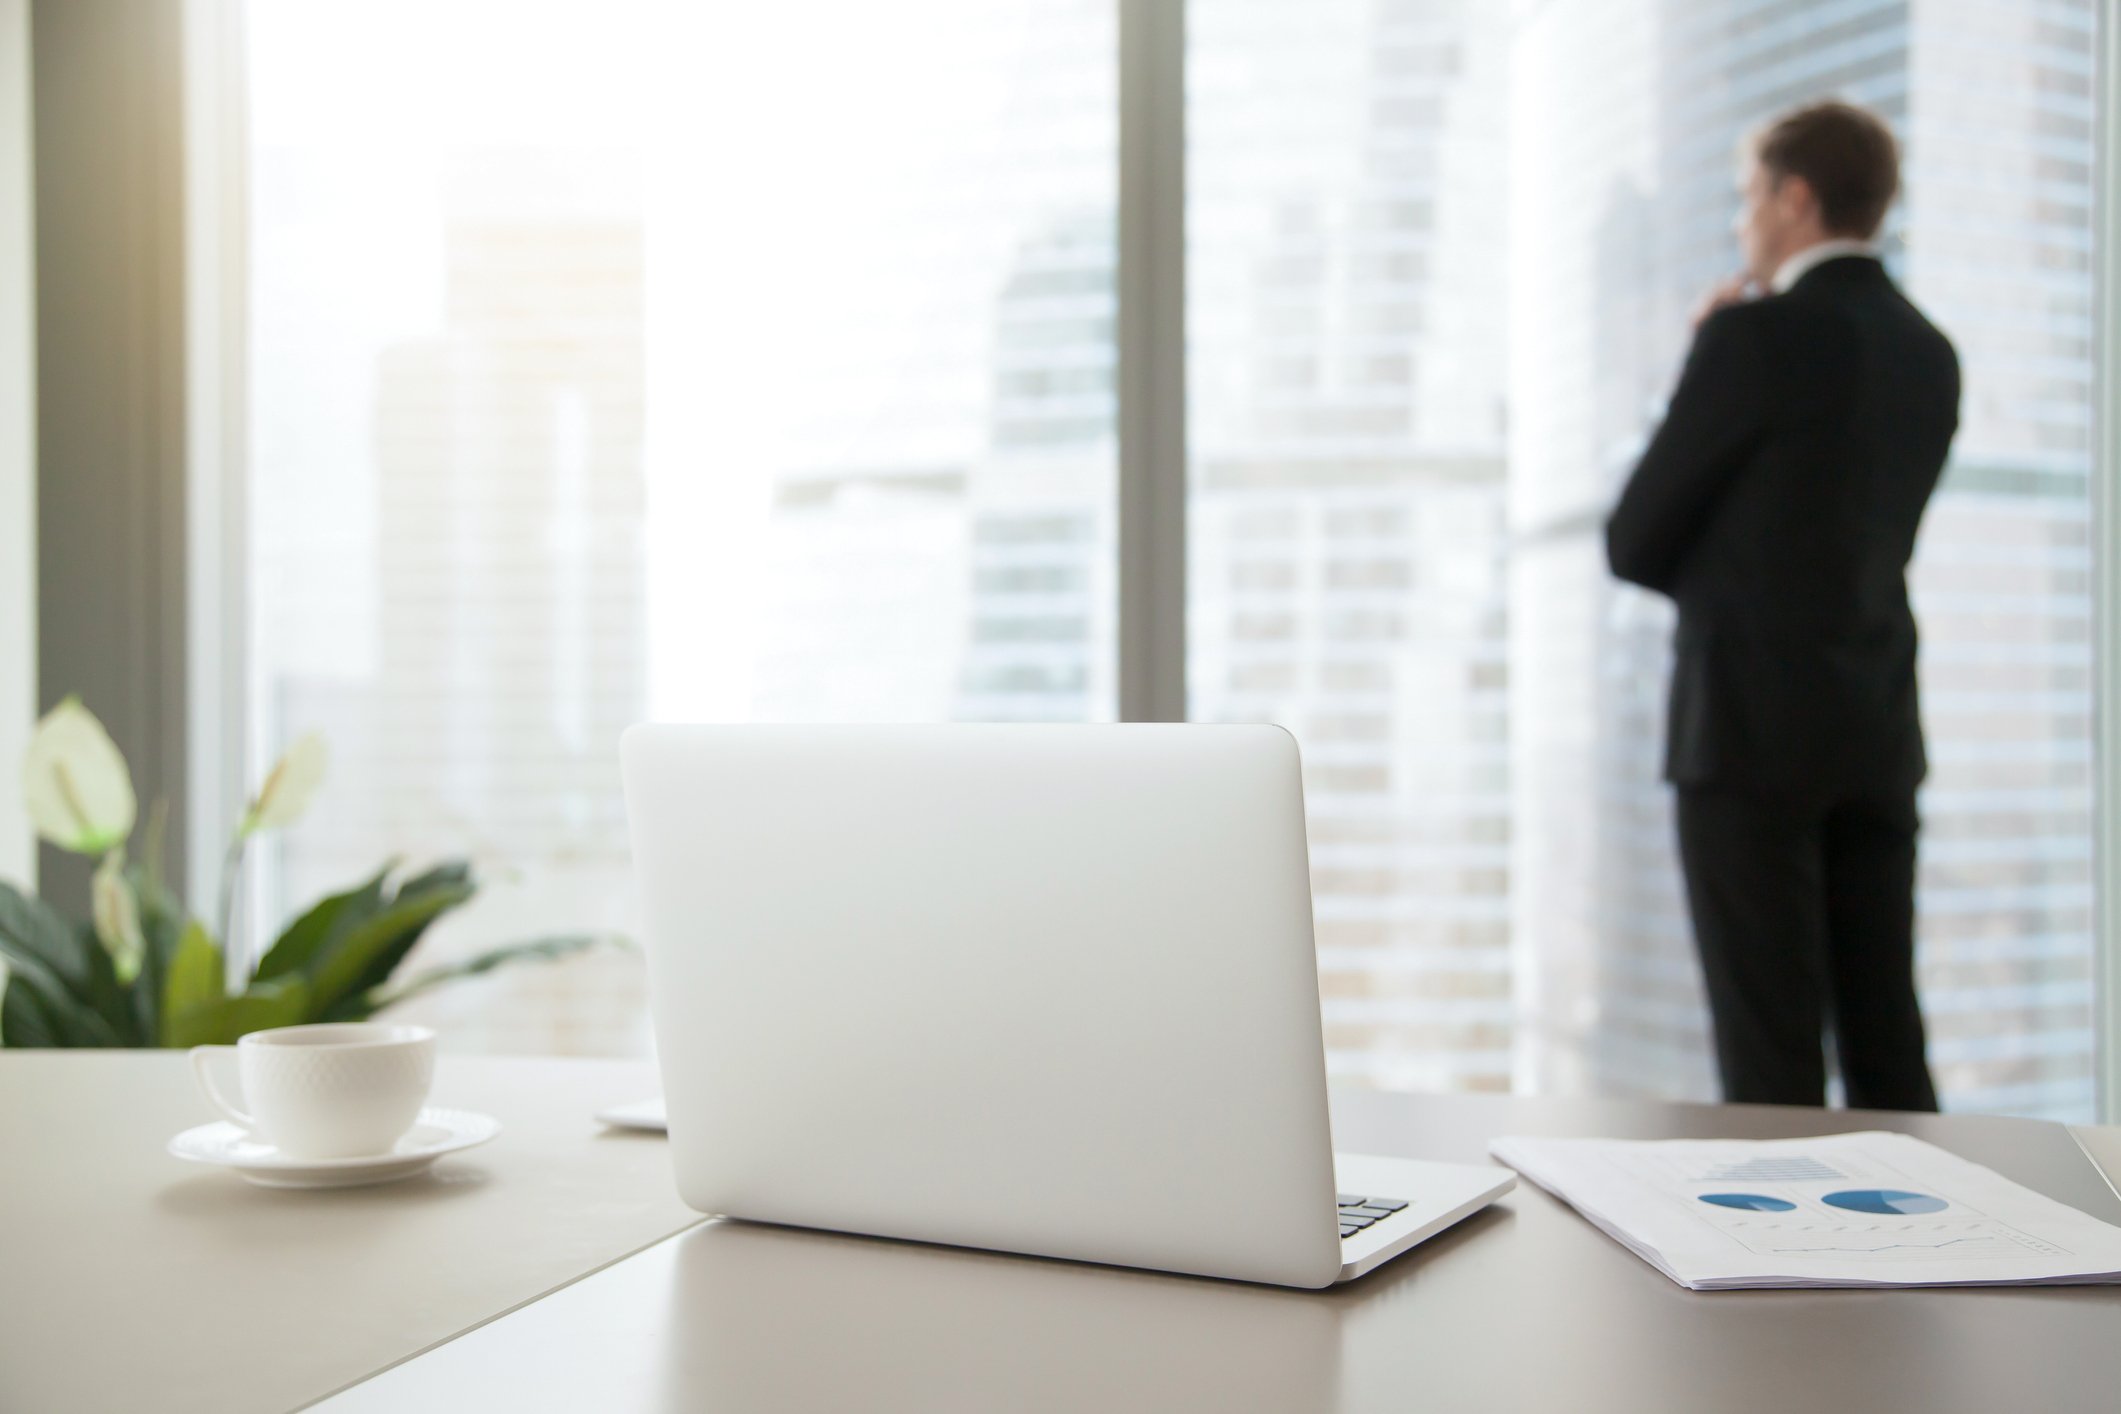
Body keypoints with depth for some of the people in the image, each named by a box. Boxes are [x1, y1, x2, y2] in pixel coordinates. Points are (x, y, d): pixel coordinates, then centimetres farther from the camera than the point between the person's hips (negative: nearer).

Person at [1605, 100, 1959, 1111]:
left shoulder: (1756, 337, -10)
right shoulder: (1928, 353, 13)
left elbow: (1634, 542, -6)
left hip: (1752, 725, -7)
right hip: (1879, 734, 7)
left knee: (1771, 1057, -3)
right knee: (1888, 1046, 11)